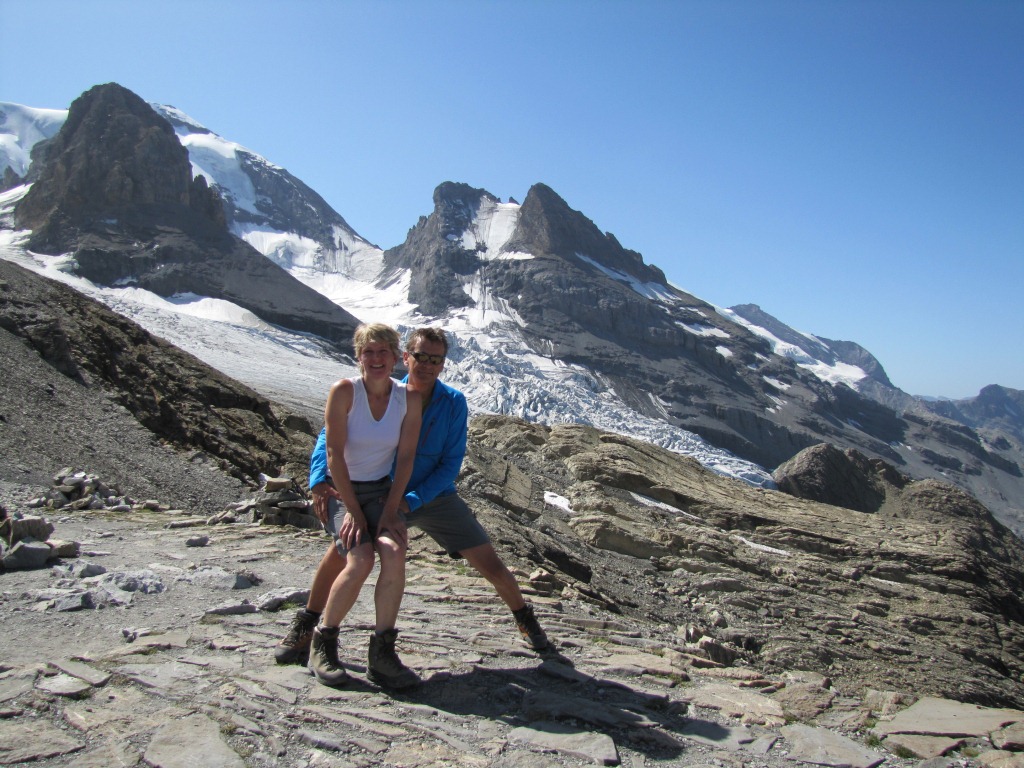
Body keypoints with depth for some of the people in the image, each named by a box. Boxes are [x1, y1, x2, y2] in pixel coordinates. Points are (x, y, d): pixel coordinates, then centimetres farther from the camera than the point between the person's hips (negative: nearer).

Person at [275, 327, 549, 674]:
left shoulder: (453, 403, -14)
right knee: (342, 550, -19)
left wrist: (410, 501, -26)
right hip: (385, 496, 0)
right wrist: (320, 481, -30)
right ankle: (304, 627, 6)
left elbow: (451, 464, -15)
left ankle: (525, 619, 28)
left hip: (437, 498, 0)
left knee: (493, 567, -3)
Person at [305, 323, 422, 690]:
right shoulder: (344, 391, -14)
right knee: (361, 560, -25)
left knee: (394, 553, -25)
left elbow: (406, 457, -3)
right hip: (340, 491, -2)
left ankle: (382, 653, -11)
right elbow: (334, 454, -14)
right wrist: (352, 510, -15)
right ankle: (322, 642, 1)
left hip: (382, 490, 3)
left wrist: (390, 510, -11)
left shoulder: (409, 398, -5)